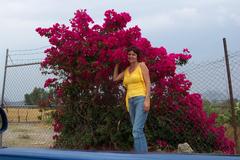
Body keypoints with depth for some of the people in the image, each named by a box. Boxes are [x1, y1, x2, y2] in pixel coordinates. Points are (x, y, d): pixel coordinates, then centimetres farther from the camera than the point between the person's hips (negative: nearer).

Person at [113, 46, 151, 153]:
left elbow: (148, 83, -6)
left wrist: (147, 100, -17)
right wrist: (117, 64, 23)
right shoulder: (127, 70, 19)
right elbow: (115, 78, 21)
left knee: (137, 130, -19)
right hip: (131, 101, 7)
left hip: (141, 99, -7)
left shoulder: (142, 65, 1)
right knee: (138, 131, 7)